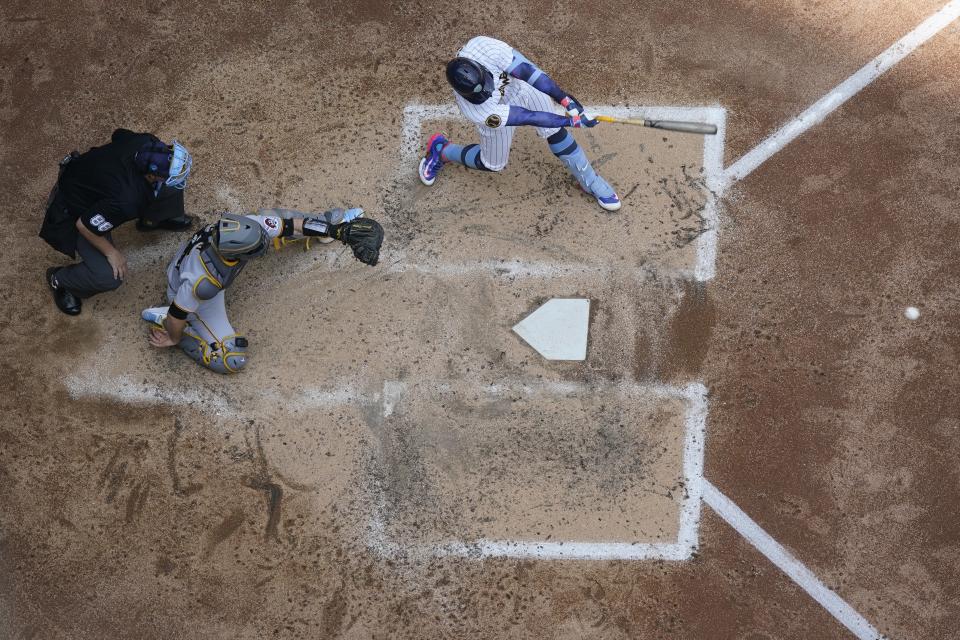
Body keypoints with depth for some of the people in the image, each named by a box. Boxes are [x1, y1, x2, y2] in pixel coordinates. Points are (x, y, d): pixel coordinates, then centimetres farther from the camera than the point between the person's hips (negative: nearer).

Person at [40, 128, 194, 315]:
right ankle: (59, 280, 11)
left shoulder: (148, 142, -24)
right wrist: (111, 252, -18)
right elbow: (84, 225, -33)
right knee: (109, 277, -20)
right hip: (75, 213, -7)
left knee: (173, 180, -3)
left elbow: (116, 136, -1)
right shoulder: (126, 201, -44)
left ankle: (152, 220, 30)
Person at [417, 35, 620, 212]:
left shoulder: (482, 47, -42)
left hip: (518, 84, 3)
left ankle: (590, 182, 22)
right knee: (493, 164, 17)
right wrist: (570, 121, -34)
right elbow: (529, 117, -37)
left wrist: (564, 98, -40)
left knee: (556, 132, 3)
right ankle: (441, 151, 40)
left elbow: (526, 70, -37)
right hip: (498, 110, -2)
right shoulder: (477, 112, -42)